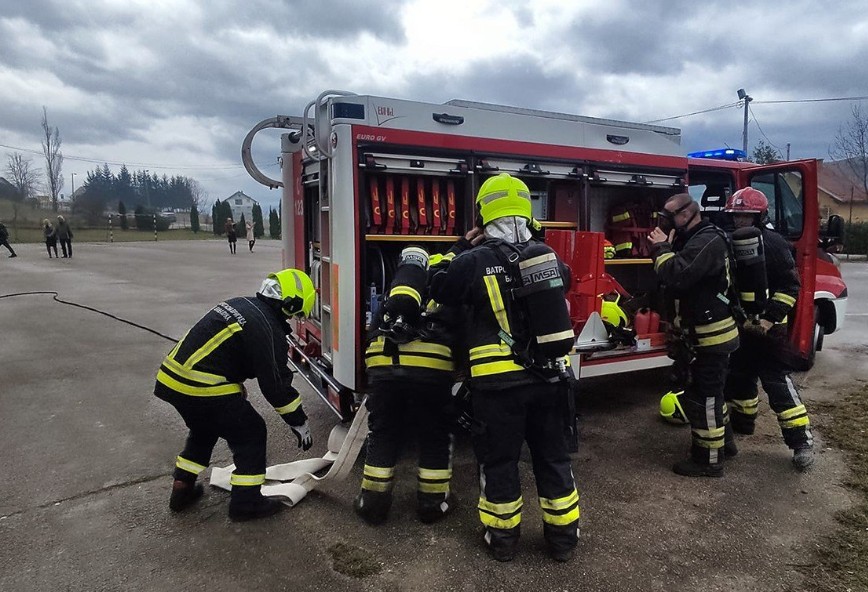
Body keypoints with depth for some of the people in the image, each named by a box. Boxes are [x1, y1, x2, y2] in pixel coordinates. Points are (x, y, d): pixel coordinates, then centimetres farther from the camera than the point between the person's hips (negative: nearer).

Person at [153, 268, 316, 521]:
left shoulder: (240, 304, 14)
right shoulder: (267, 329, -14)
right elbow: (276, 384, -12)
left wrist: (237, 388, 35)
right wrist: (299, 423, -1)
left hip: (171, 377, 9)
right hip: (202, 389, -9)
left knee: (204, 429, 31)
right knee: (250, 433, 7)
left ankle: (182, 490, 38)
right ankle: (246, 502, 14)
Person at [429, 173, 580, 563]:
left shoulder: (474, 261, -12)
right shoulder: (548, 257, 2)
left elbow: (439, 288, 5)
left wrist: (461, 248, 14)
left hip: (498, 382, -4)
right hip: (547, 377, 4)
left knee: (499, 460, 13)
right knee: (553, 456, 17)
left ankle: (503, 538, 27)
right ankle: (562, 537, 30)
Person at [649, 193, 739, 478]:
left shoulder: (708, 241, -21)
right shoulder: (693, 240, 13)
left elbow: (677, 276, -34)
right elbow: (674, 278, 15)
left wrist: (662, 248, -20)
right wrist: (664, 247, 2)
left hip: (710, 336, -11)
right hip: (702, 334, 11)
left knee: (701, 396, -2)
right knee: (709, 390, 24)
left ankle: (709, 459, 10)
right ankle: (724, 439, 41)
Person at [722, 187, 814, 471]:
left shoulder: (773, 244, -12)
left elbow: (790, 286, -15)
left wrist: (770, 318, -21)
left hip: (766, 328, -7)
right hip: (738, 326, 7)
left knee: (777, 381, -7)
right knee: (738, 376, 18)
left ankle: (801, 440, -1)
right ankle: (742, 420, 37)